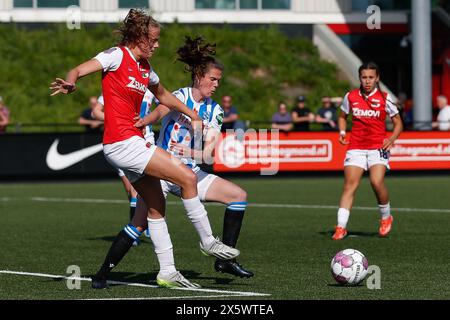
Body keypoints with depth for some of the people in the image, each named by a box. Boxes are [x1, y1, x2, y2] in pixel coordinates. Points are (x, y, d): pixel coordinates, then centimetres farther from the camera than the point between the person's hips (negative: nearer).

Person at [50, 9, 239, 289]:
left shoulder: (145, 67, 16)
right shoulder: (117, 56, -8)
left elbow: (162, 93, 35)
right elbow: (78, 70, -18)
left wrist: (191, 114, 35)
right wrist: (70, 83, -41)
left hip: (133, 142, 9)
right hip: (122, 142, -9)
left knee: (156, 206, 11)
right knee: (187, 177, -12)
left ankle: (167, 272, 16)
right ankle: (208, 242, 0)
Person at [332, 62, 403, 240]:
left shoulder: (384, 98, 0)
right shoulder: (350, 97, 5)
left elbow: (398, 122, 7)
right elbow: (343, 116, 23)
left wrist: (392, 139, -10)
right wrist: (342, 132, 4)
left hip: (378, 147, -2)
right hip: (356, 147, 2)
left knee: (377, 182, -20)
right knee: (349, 185, -9)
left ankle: (386, 217, 6)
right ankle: (341, 227, -12)